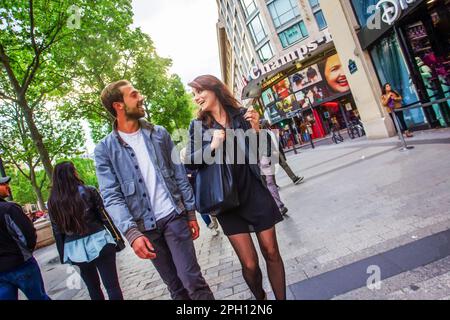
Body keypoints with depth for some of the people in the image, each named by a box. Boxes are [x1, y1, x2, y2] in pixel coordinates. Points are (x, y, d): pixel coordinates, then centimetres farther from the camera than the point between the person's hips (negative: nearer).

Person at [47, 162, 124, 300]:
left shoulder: (53, 201, 3)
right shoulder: (89, 191, -4)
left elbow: (57, 232, 6)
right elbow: (104, 217, -2)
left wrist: (63, 256, 14)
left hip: (74, 250, 3)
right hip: (98, 242, -3)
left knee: (93, 287, 20)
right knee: (112, 286, 3)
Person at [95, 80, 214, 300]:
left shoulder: (159, 134, 3)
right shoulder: (105, 149, -4)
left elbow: (180, 174, 5)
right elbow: (112, 197, -11)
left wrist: (191, 212, 3)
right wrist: (132, 233, -23)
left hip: (174, 216, 1)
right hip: (145, 227, 0)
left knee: (192, 279, -4)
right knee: (175, 285, 13)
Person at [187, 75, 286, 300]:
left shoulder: (241, 114, 1)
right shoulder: (197, 125, 2)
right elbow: (190, 162, -2)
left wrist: (256, 129, -15)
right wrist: (212, 146, -16)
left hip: (255, 192, 1)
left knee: (271, 253, 9)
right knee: (249, 264, 3)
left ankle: (281, 297, 31)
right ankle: (260, 298, 32)